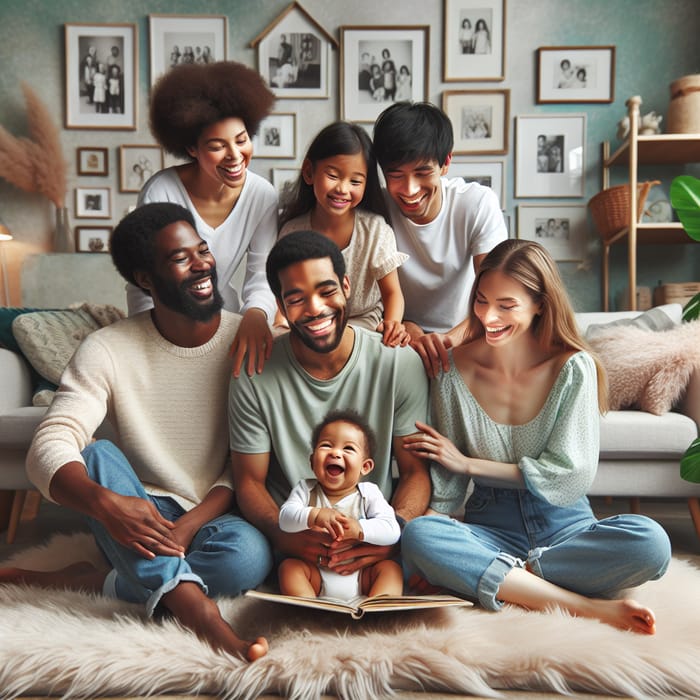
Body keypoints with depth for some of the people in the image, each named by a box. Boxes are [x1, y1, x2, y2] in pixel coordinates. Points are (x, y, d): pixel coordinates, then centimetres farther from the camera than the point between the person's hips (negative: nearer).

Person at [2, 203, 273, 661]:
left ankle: (94, 583, -15)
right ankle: (197, 610, -34)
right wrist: (104, 501, -39)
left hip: (216, 518, 0)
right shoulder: (109, 350, -7)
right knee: (98, 454, -28)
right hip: (138, 520, 1)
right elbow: (49, 447, -18)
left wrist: (190, 525, -23)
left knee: (250, 555, -33)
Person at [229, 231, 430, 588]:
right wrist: (285, 536, -22)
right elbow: (249, 480, -1)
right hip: (294, 542, 0)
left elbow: (415, 470, -1)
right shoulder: (253, 375, -6)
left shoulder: (400, 363, -6)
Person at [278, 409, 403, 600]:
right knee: (288, 566, -21)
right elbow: (285, 518, -13)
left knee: (390, 567, -22)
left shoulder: (369, 493, -2)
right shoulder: (306, 489, 2)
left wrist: (359, 529, -31)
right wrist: (314, 516, -32)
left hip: (361, 576, 0)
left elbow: (392, 530, -13)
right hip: (317, 575, 1)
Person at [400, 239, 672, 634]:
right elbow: (446, 482, -1)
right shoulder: (455, 369, -5)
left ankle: (493, 579, -19)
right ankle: (585, 607, -26)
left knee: (650, 542, -29)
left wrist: (469, 464, -9)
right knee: (418, 536, -31)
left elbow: (571, 476, -10)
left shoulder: (573, 368, -8)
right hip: (490, 529, 1)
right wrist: (434, 558, -16)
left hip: (564, 527, 0)